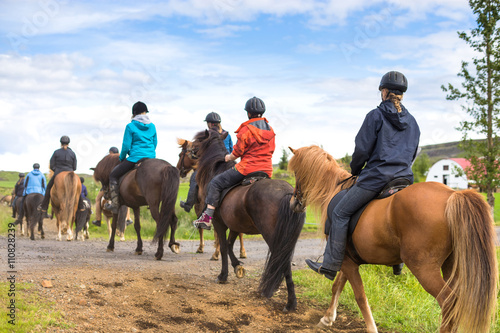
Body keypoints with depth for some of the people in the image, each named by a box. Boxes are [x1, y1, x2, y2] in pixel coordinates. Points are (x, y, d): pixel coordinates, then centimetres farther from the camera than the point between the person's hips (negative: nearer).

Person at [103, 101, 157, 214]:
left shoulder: (130, 126, -7)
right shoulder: (152, 126, 8)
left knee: (113, 175, 10)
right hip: (151, 157, 5)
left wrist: (121, 158, 9)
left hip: (135, 158, -5)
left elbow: (126, 146, -7)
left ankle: (114, 204, 5)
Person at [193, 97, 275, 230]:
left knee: (215, 183, 2)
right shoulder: (270, 129, 11)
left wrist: (229, 158, 13)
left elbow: (237, 152, -7)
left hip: (247, 168, -7)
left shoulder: (246, 130, -9)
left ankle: (207, 217, -3)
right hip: (267, 171, 7)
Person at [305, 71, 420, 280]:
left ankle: (330, 265, -3)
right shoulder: (412, 122, 14)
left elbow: (362, 149, -7)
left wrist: (355, 170, 10)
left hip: (376, 177, -7)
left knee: (340, 213, 1)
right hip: (405, 178, 7)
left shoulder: (376, 115, -5)